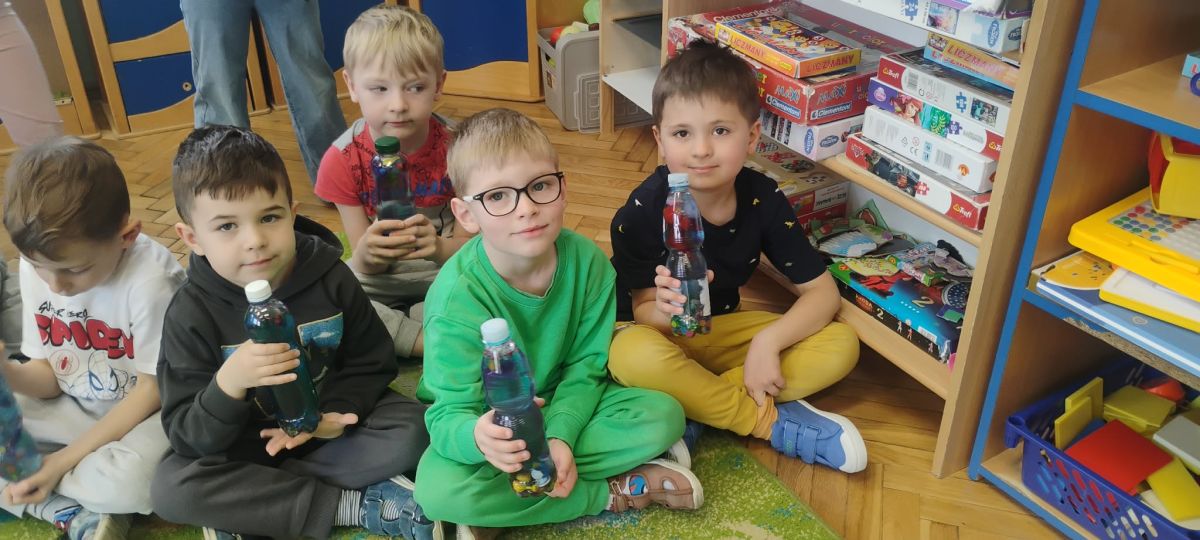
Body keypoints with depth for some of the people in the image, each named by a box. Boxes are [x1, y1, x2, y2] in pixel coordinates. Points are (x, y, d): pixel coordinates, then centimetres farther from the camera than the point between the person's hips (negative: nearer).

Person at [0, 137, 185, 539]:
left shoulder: (150, 278, -26)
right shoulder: (36, 267, -8)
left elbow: (153, 389, -17)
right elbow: (49, 376, 0)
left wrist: (65, 458, -18)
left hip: (145, 412, -6)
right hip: (77, 409, 6)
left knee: (127, 481, -37)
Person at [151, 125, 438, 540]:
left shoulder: (330, 277, -13)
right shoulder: (191, 313, -17)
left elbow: (371, 364, -2)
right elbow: (187, 437, -19)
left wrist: (337, 411, -23)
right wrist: (228, 384, -39)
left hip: (329, 422, 2)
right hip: (245, 439, -1)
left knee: (412, 429, -21)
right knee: (170, 486, -26)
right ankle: (358, 505, -24)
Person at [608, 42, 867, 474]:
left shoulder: (764, 199, -15)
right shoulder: (645, 208, -24)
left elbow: (822, 292, -10)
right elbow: (642, 312, -19)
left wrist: (768, 342, -27)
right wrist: (664, 310, -44)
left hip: (719, 330, 4)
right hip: (657, 329, -4)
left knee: (842, 346, -14)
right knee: (633, 356, -40)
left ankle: (690, 407, -22)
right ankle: (770, 421, -19)